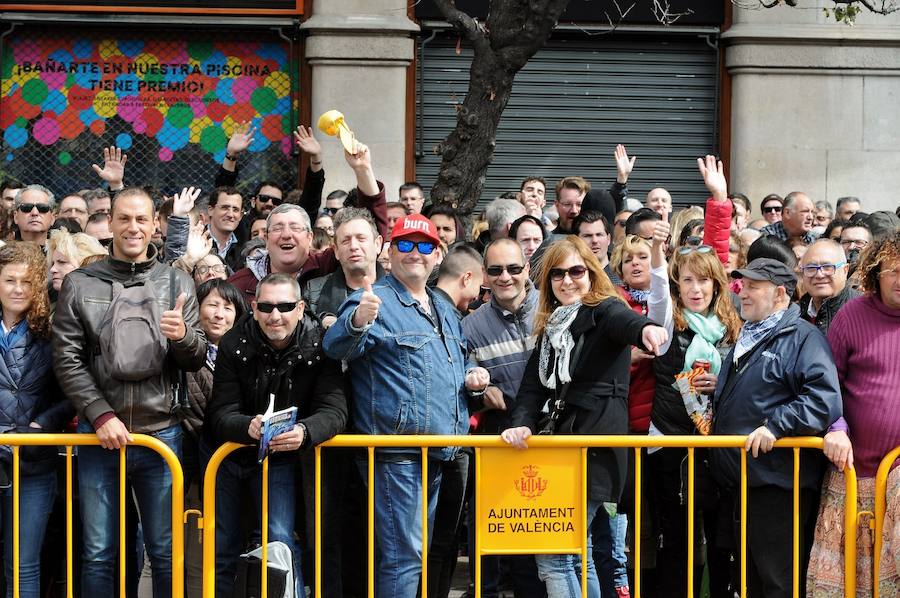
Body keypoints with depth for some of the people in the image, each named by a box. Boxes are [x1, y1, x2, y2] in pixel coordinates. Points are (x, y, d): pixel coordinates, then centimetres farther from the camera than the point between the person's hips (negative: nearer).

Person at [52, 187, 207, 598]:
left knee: (166, 552, 5)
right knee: (98, 554, 3)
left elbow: (196, 361, 5)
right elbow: (67, 360, -1)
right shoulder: (79, 284, 3)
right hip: (100, 434, -1)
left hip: (160, 432, 1)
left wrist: (183, 336, -18)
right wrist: (102, 415, -11)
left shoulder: (177, 283, 6)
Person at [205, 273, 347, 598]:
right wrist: (249, 426, -44)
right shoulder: (233, 345, -16)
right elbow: (220, 415, -20)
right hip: (229, 454, 1)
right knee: (221, 548, 7)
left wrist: (304, 432, -47)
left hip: (280, 458, -1)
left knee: (281, 541, -16)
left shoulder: (318, 347, -17)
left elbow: (334, 410, -25)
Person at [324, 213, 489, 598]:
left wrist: (471, 377, 8)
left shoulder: (444, 309, 18)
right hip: (396, 453, -8)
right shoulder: (376, 301, -8)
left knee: (415, 551, 16)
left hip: (438, 453, 8)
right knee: (403, 555, -11)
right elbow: (336, 346, -26)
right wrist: (357, 322, -48)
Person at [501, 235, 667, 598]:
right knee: (575, 553, 13)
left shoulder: (604, 311, -5)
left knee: (552, 554, -11)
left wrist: (645, 329, -54)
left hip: (597, 447, -8)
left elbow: (624, 321, -30)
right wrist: (521, 425, -10)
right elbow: (533, 387, 10)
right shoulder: (550, 329, 16)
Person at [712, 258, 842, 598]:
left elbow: (824, 400, -23)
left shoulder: (802, 337, -8)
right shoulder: (746, 339, 21)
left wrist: (776, 426, -25)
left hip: (777, 484, -9)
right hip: (741, 481, 9)